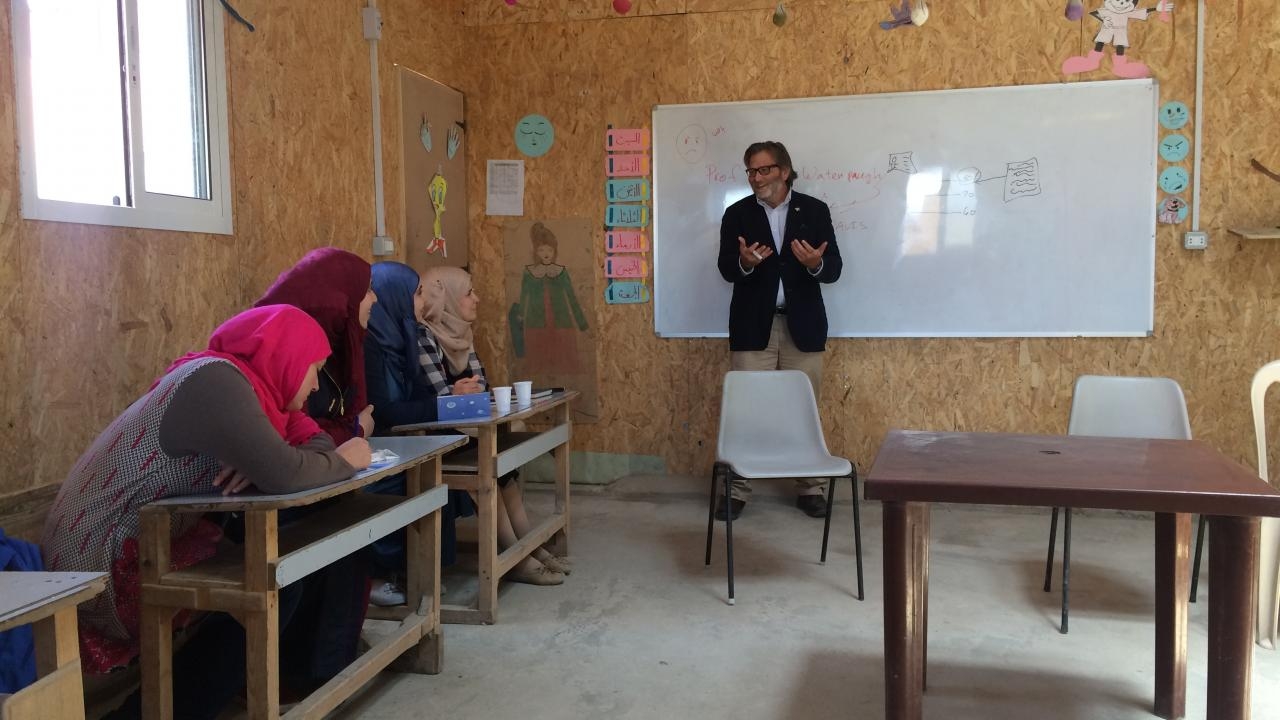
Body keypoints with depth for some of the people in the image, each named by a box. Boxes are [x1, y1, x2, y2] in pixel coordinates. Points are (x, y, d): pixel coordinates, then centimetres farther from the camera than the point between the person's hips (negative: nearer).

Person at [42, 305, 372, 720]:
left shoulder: (229, 379, 10)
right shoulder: (216, 380, -20)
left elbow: (316, 442, 9)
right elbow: (285, 474, -30)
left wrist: (258, 463, -13)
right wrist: (345, 461, -11)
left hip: (138, 544, 9)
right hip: (102, 567, -9)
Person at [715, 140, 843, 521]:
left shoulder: (815, 210, 2)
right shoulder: (737, 213, 4)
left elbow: (834, 269, -2)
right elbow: (726, 269, -5)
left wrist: (816, 264, -25)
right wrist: (745, 262, -27)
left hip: (802, 325, 0)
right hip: (753, 325, 0)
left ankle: (809, 487, 19)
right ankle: (737, 488, 11)